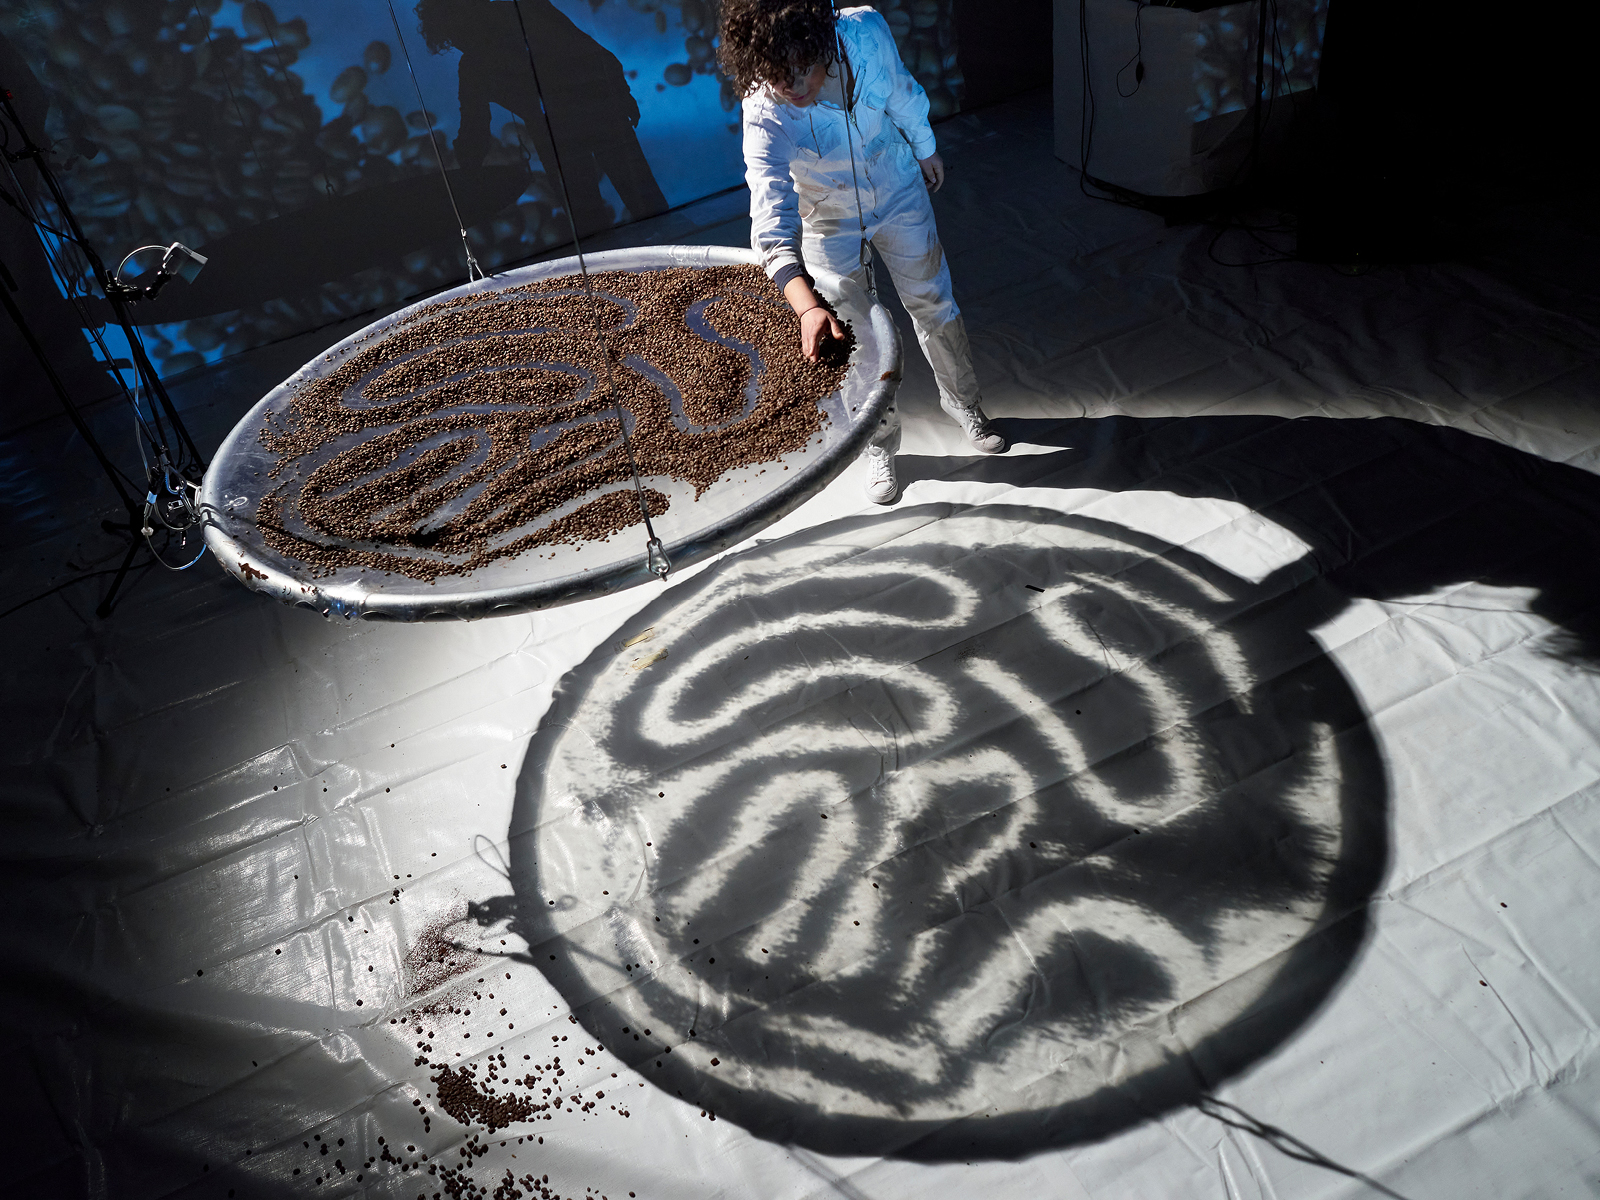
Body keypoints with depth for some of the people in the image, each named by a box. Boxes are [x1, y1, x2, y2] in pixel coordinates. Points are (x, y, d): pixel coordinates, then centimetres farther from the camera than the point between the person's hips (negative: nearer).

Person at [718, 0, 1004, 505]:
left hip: (897, 192, 2)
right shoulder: (765, 114, -37)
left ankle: (963, 402, 42)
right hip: (828, 220, -2)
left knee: (934, 305, 14)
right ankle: (880, 444, 32)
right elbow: (772, 224, -48)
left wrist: (925, 148, 11)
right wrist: (807, 307, -64)